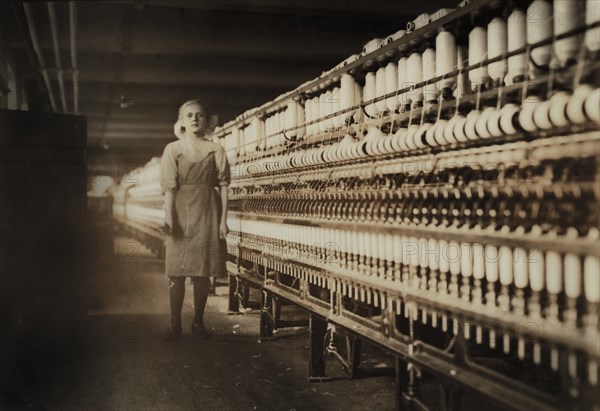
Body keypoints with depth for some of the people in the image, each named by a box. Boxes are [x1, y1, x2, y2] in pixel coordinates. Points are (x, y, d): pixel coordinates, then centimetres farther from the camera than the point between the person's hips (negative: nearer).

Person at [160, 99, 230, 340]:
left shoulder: (216, 150, 6)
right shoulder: (173, 149, 5)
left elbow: (223, 185, 3)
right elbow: (169, 185, -3)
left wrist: (223, 219, -4)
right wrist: (169, 216, -14)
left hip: (208, 213, 1)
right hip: (181, 213, -1)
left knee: (203, 271, 4)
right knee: (177, 272, -1)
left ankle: (198, 322, 15)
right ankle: (175, 325, 6)